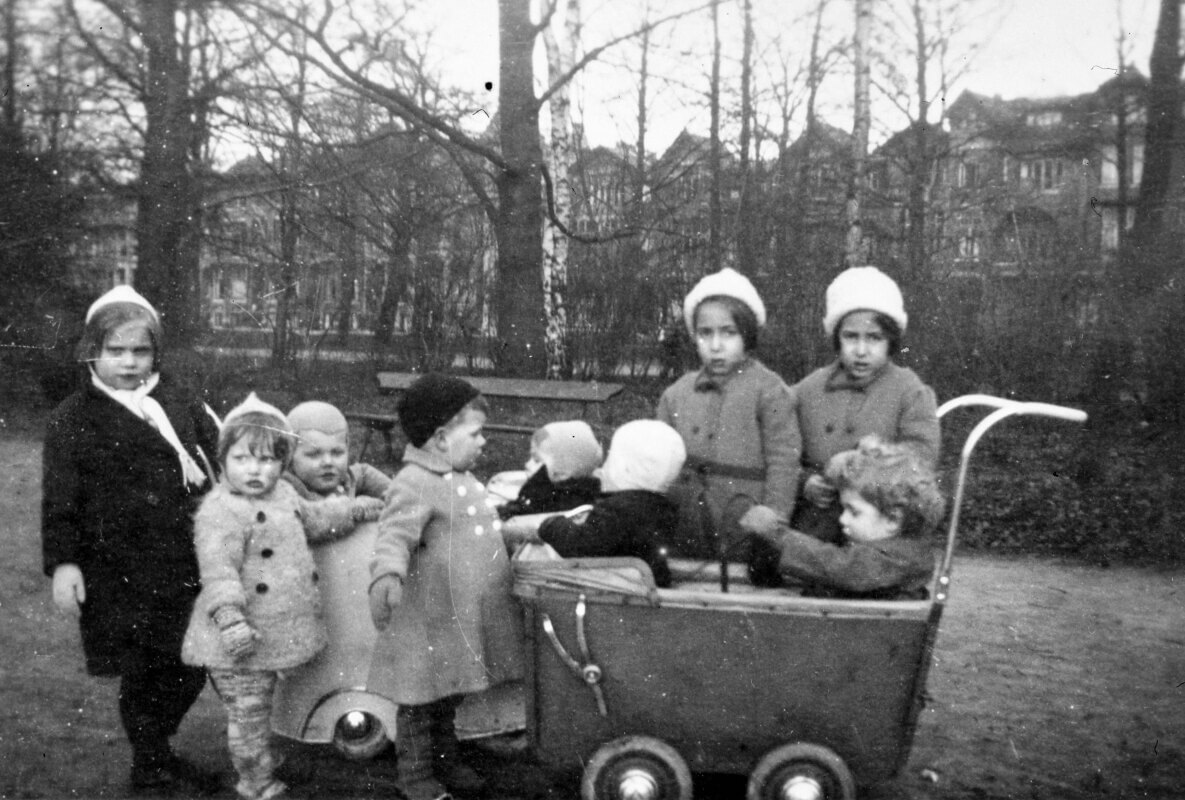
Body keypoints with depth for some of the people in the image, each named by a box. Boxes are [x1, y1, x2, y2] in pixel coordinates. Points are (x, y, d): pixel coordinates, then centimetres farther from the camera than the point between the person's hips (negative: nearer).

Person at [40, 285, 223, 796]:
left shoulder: (182, 406, 9)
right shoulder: (75, 419, -3)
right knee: (142, 675, 6)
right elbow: (59, 499, -4)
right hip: (121, 577, -4)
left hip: (185, 568, 4)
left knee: (191, 666, 11)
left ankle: (155, 750, 35)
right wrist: (63, 562, -11)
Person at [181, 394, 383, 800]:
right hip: (243, 641, -8)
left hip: (272, 633, 9)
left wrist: (358, 508, 30)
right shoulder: (221, 512, -20)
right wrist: (230, 617, -39)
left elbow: (314, 519, 28)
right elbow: (218, 568, -29)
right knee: (248, 717, 4)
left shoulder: (283, 494, 9)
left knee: (260, 712, 24)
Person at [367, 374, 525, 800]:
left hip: (466, 616, 9)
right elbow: (396, 534, -33)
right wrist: (387, 573, -51)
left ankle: (445, 759, 38)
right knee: (421, 699, 6)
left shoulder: (460, 479, 12)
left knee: (449, 693, 23)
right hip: (431, 618, -9)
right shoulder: (415, 483, -20)